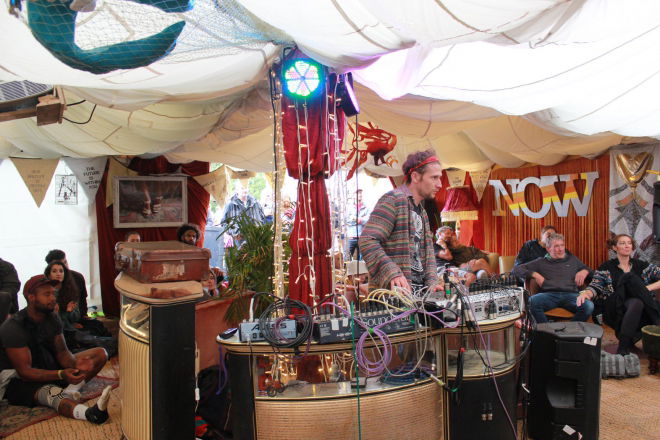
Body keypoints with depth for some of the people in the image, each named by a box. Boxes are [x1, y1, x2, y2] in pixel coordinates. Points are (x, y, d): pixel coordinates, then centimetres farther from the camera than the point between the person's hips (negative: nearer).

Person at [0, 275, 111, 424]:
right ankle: (91, 413, -68)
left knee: (101, 354, -7)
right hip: (20, 379, -8)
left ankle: (70, 390, -30)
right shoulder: (13, 328, -21)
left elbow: (62, 352, -1)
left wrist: (76, 364, -25)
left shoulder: (53, 318, 0)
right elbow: (24, 371, -24)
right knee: (51, 392, -41)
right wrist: (62, 374, -38)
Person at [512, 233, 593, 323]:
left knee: (589, 306, -34)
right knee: (532, 301, -37)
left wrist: (585, 271, 12)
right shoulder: (541, 262, 22)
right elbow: (516, 269, 17)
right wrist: (534, 274, 2)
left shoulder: (573, 259, 28)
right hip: (549, 295, -1)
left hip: (570, 295, 1)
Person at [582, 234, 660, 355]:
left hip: (643, 312, 2)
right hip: (615, 311, -1)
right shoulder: (607, 267, 12)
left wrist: (647, 288, -8)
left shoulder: (642, 265, 18)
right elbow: (595, 287, 2)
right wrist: (586, 293, -20)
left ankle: (623, 347, -33)